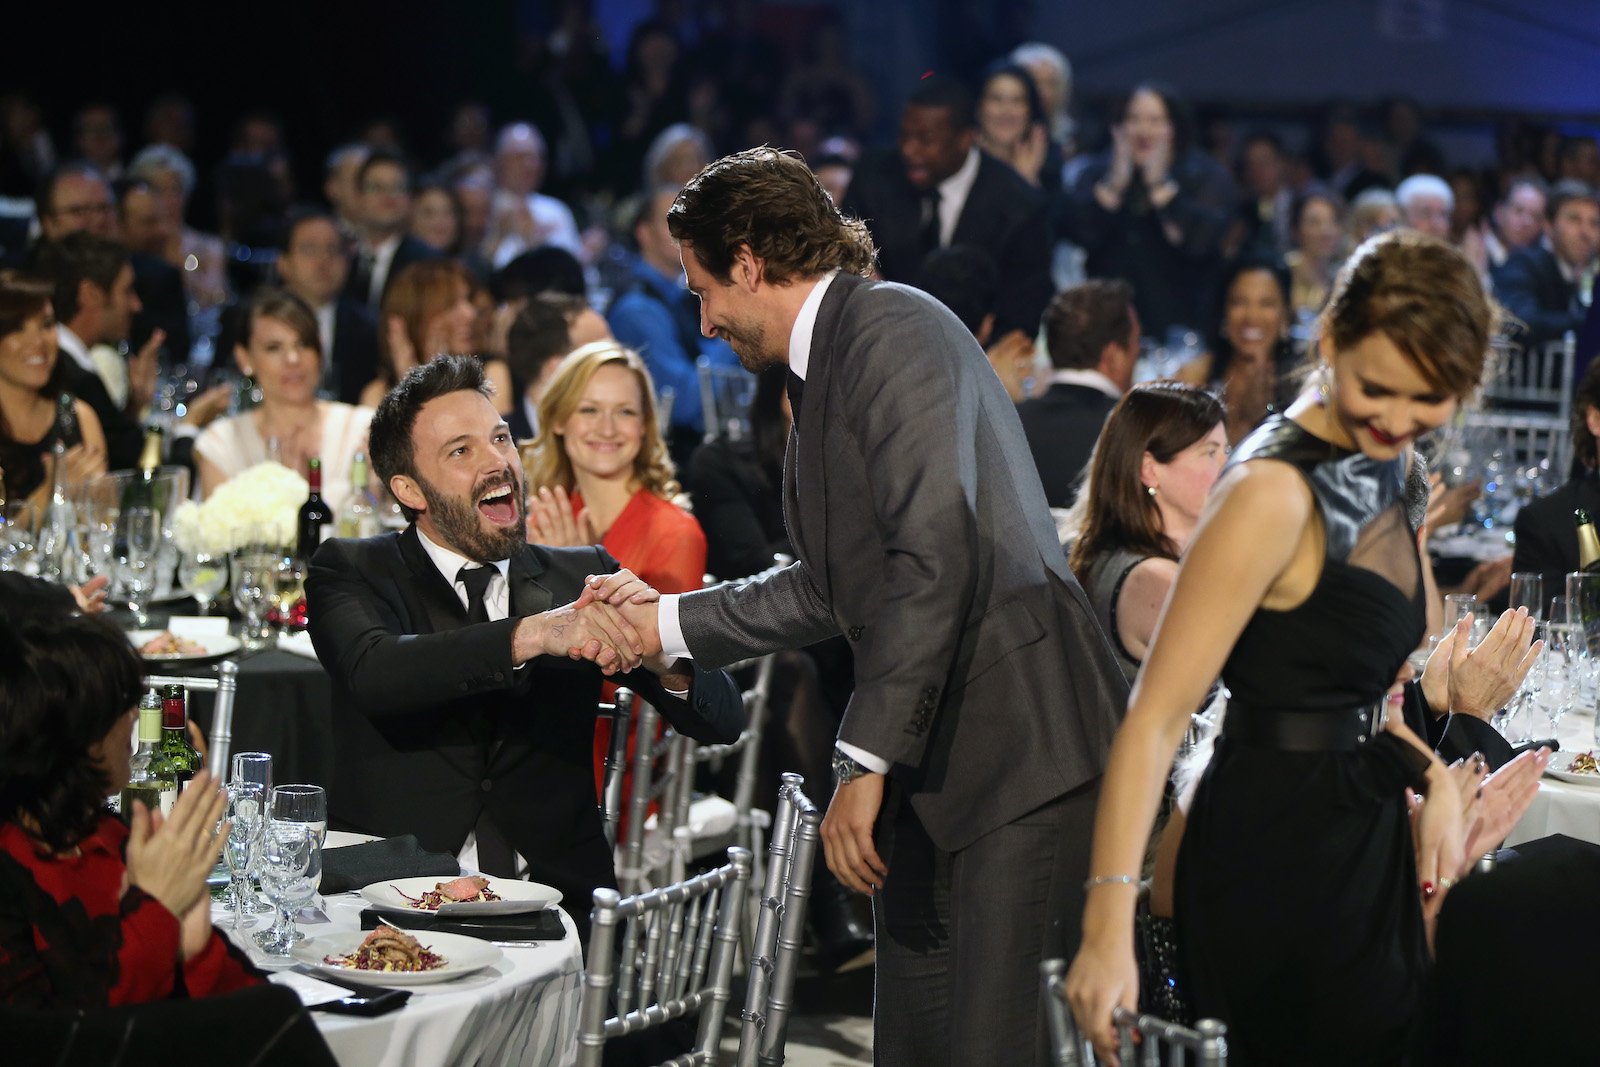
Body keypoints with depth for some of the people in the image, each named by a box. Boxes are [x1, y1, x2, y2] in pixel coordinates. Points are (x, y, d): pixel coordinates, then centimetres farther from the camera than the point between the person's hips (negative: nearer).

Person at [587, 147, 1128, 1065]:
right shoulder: (824, 366, 20)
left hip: (1019, 740, -10)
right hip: (930, 758, 10)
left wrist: (866, 759, -22)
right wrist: (666, 622, 32)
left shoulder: (891, 329, -11)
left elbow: (935, 557, -22)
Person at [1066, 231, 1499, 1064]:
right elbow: (1156, 715, -24)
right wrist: (1109, 921, -33)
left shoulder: (1383, 467, 8)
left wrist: (1434, 777, 2)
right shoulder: (1274, 491, -20)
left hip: (1364, 843, 9)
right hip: (1274, 850, -9)